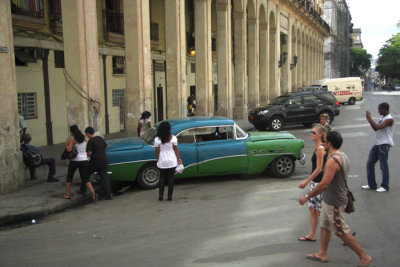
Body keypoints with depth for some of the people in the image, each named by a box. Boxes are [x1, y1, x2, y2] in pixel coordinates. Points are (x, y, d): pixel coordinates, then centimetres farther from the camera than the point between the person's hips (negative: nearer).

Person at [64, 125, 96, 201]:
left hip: (75, 160, -4)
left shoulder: (72, 138, -9)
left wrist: (66, 144, 0)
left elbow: (69, 149, -19)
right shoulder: (83, 138, 8)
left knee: (69, 177, 17)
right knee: (85, 179, 7)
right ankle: (93, 192, -12)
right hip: (84, 160, 4)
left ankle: (67, 194, 23)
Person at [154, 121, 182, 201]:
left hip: (162, 161, 0)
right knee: (171, 178, 11)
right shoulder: (173, 138, -11)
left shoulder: (157, 139, -11)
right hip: (172, 161, 0)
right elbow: (176, 149, -4)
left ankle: (160, 194, 10)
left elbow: (157, 151, -4)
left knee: (162, 177, 16)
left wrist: (158, 160, 8)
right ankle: (170, 196, 13)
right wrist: (179, 158, 8)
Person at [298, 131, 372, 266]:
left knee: (342, 232, 2)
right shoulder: (343, 156, 6)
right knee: (324, 226, 19)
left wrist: (307, 196, -21)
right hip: (329, 199, 10)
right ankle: (322, 254, 30)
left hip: (334, 203, -10)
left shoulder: (333, 160, -26)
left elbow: (324, 184, -29)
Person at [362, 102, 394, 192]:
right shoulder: (382, 117, 13)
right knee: (370, 163, 10)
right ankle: (371, 185, 19)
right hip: (377, 143, 9)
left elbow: (378, 127, -26)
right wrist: (369, 120, 3)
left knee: (383, 165, -1)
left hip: (384, 145, -9)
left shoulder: (389, 119, -16)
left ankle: (385, 186, 11)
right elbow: (376, 129, 17)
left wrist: (369, 118, -21)